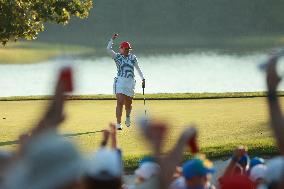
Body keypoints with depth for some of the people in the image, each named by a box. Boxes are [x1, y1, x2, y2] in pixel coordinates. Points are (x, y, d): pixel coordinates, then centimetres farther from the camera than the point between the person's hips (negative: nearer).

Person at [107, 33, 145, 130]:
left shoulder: (133, 57, 11)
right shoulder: (117, 57, 3)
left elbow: (138, 68, 16)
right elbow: (108, 49, -10)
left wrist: (143, 79, 10)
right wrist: (112, 39, -16)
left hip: (130, 82, 3)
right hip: (120, 81, -3)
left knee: (128, 103, 10)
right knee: (120, 102, -14)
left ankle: (128, 117, 42)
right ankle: (118, 124, -12)